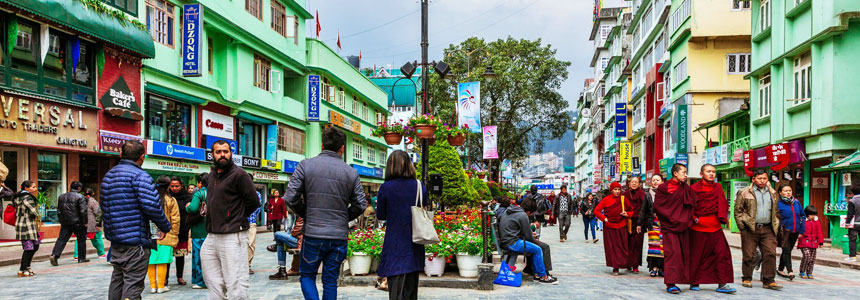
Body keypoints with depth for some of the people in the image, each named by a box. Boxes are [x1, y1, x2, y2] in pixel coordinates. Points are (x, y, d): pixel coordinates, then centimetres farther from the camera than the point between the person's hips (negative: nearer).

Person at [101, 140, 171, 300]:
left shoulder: (108, 176, 14)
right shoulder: (140, 176, -14)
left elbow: (104, 208, 21)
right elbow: (152, 206, -23)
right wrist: (165, 227, -10)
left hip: (115, 239, 9)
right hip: (136, 241, -9)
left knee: (117, 280, 19)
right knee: (133, 284, -6)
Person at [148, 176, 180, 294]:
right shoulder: (171, 200, -5)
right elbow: (175, 220, -4)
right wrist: (174, 236, 4)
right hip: (165, 236, -2)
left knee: (151, 262, 8)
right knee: (162, 262, 3)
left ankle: (153, 286, 14)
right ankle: (161, 286, 7)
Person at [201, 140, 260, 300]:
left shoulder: (239, 175, -9)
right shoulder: (212, 174, 16)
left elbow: (253, 202, -10)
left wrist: (237, 218, 0)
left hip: (232, 237, -8)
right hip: (212, 237, 9)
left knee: (235, 284, -7)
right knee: (214, 283, 14)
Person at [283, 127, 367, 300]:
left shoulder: (306, 165, -3)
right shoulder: (351, 172, 1)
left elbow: (290, 198, -6)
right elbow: (360, 205, 0)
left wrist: (306, 214, 10)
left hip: (313, 234, -2)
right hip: (339, 236, 2)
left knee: (307, 275, 16)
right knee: (330, 281, 13)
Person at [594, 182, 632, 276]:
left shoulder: (623, 199, 2)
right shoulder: (606, 200, -2)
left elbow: (632, 210, 13)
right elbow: (596, 211, 1)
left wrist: (627, 214, -7)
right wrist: (604, 218, -11)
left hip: (622, 228, 1)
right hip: (609, 228, -1)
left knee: (623, 247, 1)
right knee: (612, 248, 0)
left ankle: (626, 265, 13)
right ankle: (615, 268, 6)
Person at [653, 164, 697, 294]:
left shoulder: (686, 188, 10)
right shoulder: (663, 188, -4)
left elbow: (691, 205, 14)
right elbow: (657, 206, -5)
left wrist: (688, 218, -1)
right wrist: (671, 218, -7)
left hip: (683, 225, 5)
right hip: (669, 226, -5)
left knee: (684, 253, 3)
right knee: (673, 252, -12)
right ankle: (670, 283, -11)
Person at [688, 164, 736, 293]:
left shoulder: (718, 187, 10)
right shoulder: (694, 188, -3)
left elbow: (723, 205, 13)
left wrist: (723, 217, -1)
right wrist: (694, 218, -12)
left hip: (715, 227, 4)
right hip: (698, 227, -4)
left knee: (722, 253, -5)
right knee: (696, 255, 4)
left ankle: (722, 284, -1)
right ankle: (694, 282, 18)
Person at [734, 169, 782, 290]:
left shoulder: (773, 193, 14)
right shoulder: (744, 193, 0)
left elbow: (776, 211, 21)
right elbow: (738, 210, 1)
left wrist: (776, 226, 11)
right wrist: (742, 226, -6)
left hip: (768, 230, 3)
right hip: (750, 229, -3)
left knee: (770, 254, -4)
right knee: (749, 255, 2)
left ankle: (769, 281, 0)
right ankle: (747, 279, 13)